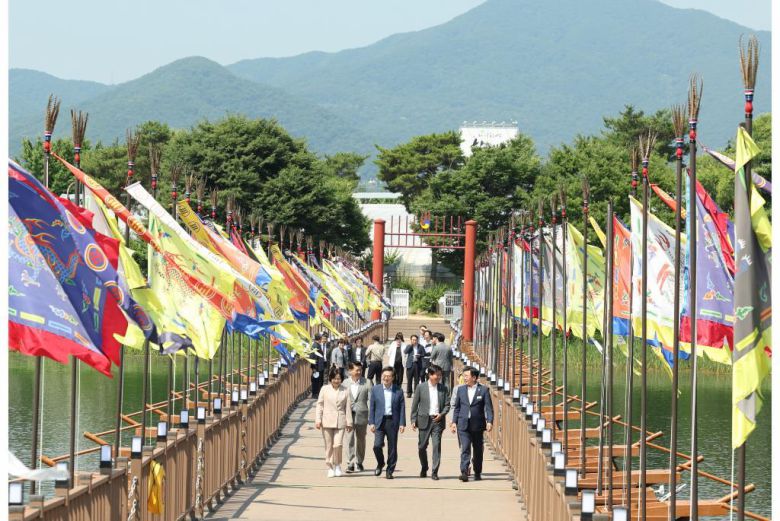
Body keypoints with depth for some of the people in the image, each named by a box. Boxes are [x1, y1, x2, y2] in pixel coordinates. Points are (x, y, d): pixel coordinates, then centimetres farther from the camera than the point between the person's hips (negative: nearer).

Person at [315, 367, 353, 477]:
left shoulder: (345, 391, 5)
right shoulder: (325, 389, 4)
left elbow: (348, 407, 7)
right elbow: (320, 405, 5)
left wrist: (349, 423, 4)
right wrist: (318, 420, -2)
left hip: (340, 421, -1)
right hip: (327, 421, 1)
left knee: (338, 444, -12)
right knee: (329, 446, 4)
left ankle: (337, 465, 9)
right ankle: (330, 468, 15)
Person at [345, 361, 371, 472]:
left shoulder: (366, 383, 1)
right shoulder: (345, 383, 3)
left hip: (362, 416, 0)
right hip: (349, 416, 0)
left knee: (360, 440, 10)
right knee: (350, 440, -7)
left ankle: (359, 463, 22)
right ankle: (350, 464, -7)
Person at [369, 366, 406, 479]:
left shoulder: (398, 391, 4)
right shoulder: (375, 389, 6)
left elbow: (402, 408, 4)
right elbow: (372, 407, 7)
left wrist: (402, 424, -4)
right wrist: (371, 422, 0)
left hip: (392, 422, 0)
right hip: (379, 422, 0)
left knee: (392, 448, 2)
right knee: (377, 445, -13)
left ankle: (390, 471, 13)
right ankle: (380, 464, 14)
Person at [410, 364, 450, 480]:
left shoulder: (444, 389, 5)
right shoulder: (421, 387, 2)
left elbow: (447, 405, 7)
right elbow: (415, 405, 4)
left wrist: (442, 414, -11)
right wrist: (413, 420, -1)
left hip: (437, 420, 0)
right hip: (424, 420, 0)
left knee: (437, 445, -10)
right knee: (422, 446, 6)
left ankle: (434, 472, -7)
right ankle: (424, 468, 29)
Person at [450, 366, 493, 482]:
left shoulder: (483, 390, -2)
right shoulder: (461, 389, 8)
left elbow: (488, 407, -5)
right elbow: (457, 407, 12)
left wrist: (489, 422, -17)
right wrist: (454, 422, 6)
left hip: (477, 425, -1)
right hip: (463, 425, 1)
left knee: (478, 450, 10)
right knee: (465, 449, -12)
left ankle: (477, 473, 24)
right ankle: (464, 472, -19)